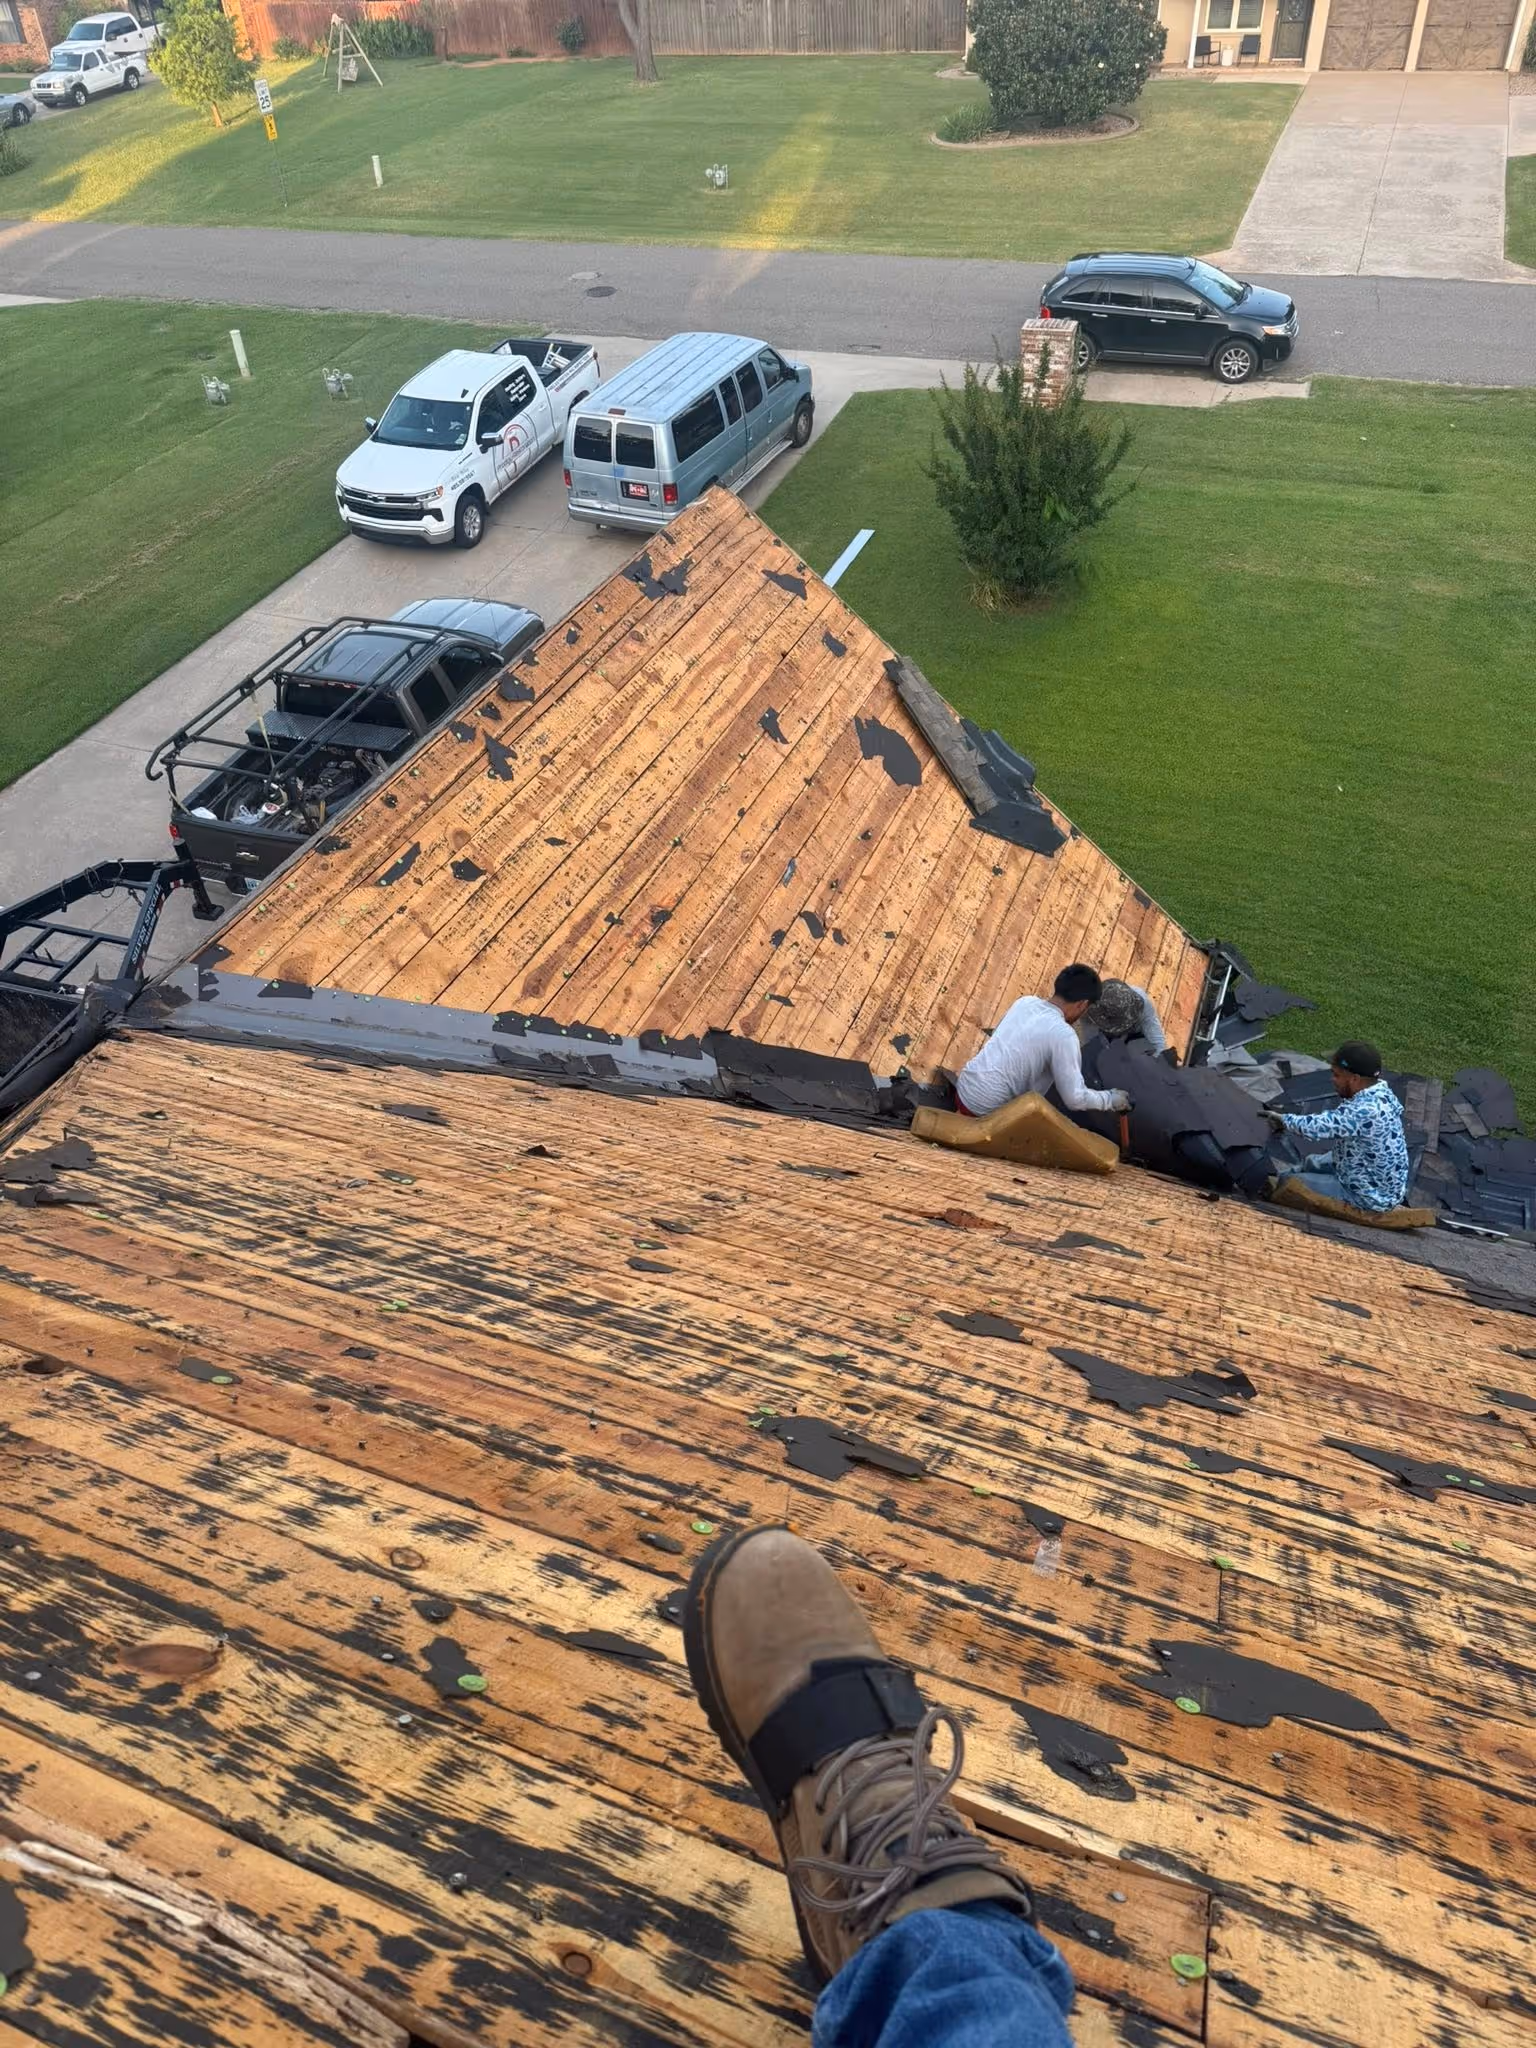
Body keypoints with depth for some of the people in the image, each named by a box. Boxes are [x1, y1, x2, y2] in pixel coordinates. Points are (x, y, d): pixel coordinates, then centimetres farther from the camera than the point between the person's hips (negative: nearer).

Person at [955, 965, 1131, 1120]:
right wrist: (1111, 1098, 2)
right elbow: (1075, 1098, -14)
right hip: (987, 1112, -7)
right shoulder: (1063, 1035, -17)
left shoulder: (1025, 1001, 5)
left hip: (963, 1089, 7)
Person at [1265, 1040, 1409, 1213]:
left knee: (1286, 1181, -8)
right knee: (1311, 1162, 24)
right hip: (1383, 1183, 9)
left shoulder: (1364, 1110, -34)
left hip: (1372, 1197, -9)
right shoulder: (1380, 1091, -4)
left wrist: (1283, 1119, -12)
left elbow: (1316, 1127, -30)